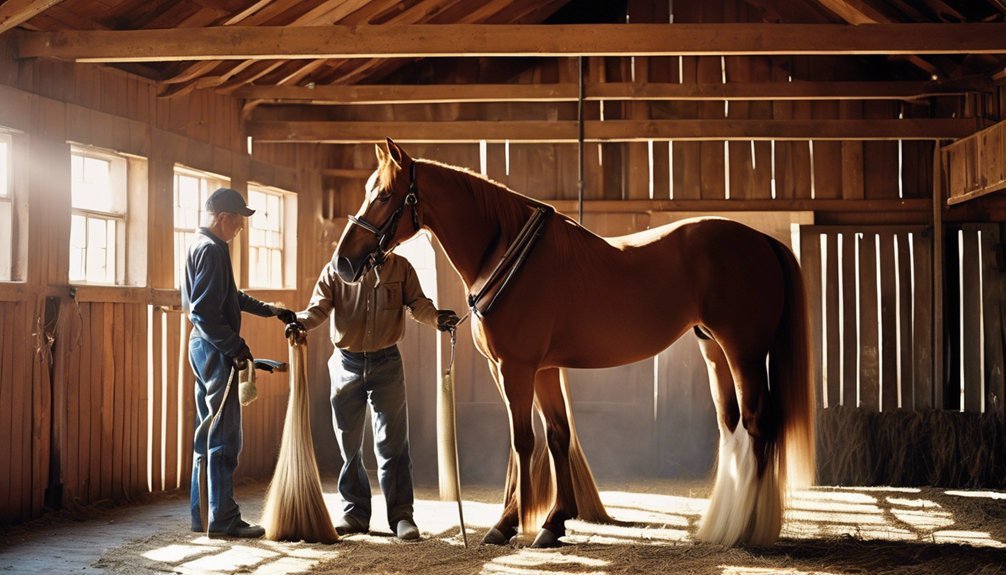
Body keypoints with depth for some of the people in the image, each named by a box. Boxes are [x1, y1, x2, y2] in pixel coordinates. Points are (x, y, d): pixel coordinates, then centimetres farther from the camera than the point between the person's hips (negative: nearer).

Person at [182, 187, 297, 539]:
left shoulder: (205, 246, 17)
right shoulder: (211, 249, -15)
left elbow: (232, 297, 28)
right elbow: (205, 312, -23)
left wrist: (270, 310, 28)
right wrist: (235, 347, -20)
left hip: (206, 349, 11)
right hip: (215, 350, -11)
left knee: (208, 434, 14)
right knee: (224, 436, -6)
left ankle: (202, 514, 19)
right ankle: (222, 519, -3)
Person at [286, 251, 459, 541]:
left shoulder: (400, 268, 1)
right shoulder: (335, 270, 0)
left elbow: (417, 303, -2)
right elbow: (319, 306, -7)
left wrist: (436, 317, -24)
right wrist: (301, 321, -29)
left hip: (387, 363, -1)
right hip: (347, 364, 1)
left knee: (393, 445, -2)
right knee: (349, 445, 9)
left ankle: (401, 515, 4)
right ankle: (354, 513, 20)